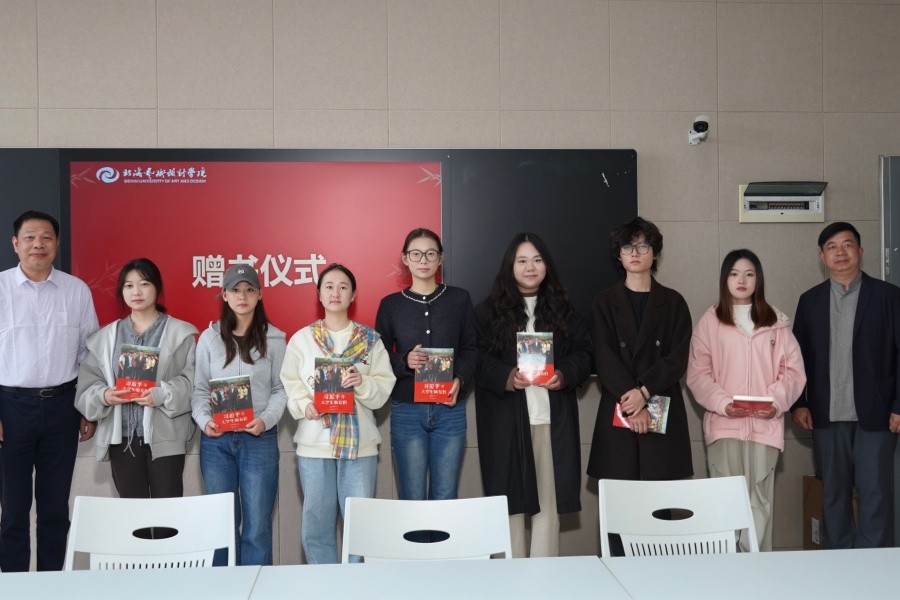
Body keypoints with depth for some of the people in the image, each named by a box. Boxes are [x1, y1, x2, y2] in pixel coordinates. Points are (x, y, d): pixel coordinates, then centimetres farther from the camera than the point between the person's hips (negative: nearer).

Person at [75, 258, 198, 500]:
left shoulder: (180, 333, 1)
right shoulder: (104, 337, 12)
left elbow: (192, 380, -6)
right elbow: (86, 385, 9)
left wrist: (163, 394, -21)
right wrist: (103, 395, -12)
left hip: (164, 436, -3)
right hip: (121, 436, 3)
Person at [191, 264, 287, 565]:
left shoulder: (274, 339, 4)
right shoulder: (209, 338, 7)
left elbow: (281, 389, 2)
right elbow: (199, 389, 6)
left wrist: (266, 419, -14)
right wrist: (204, 420, -11)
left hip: (259, 439, -1)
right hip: (216, 440, 1)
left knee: (257, 526, 0)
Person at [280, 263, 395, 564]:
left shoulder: (370, 339, 6)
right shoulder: (302, 338, 7)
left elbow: (384, 389, 0)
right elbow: (291, 384, 2)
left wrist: (362, 383, -19)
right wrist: (305, 406, -16)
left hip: (359, 441, 0)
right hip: (314, 442, 0)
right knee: (316, 523, 6)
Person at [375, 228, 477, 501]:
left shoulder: (459, 299, 6)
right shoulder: (391, 304, 5)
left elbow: (470, 349, 7)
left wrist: (459, 379, -11)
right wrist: (405, 361, -15)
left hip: (450, 409, 1)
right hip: (407, 410, 0)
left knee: (445, 498, 4)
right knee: (412, 498, 2)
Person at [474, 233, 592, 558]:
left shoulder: (563, 310, 13)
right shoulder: (488, 311, 5)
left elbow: (583, 353, 8)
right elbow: (478, 360, -3)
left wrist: (564, 375, -12)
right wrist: (506, 377, -20)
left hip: (553, 418, 2)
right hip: (505, 420, -2)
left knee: (548, 500, 3)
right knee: (511, 499, 2)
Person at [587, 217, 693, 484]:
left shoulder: (673, 302, 9)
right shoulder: (605, 302, 8)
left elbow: (678, 359, 0)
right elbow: (605, 360, -2)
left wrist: (643, 391, -14)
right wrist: (632, 404, -13)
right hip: (617, 413, 0)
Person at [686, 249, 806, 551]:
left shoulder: (776, 321, 9)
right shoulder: (710, 320, 5)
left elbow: (794, 369, 7)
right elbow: (697, 373, 1)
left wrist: (777, 401, -10)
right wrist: (722, 403, -13)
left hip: (765, 423, 1)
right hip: (723, 422, -1)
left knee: (760, 499, 4)